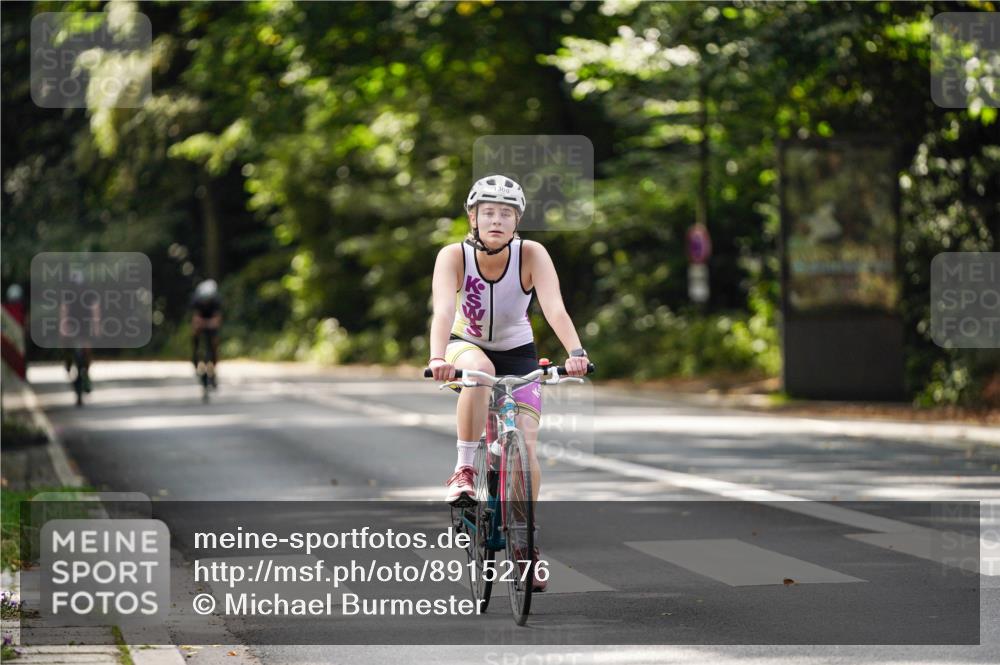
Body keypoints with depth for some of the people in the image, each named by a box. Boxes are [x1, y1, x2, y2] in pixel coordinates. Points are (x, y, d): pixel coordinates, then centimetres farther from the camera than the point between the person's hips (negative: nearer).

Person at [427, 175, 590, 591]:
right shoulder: (454, 256, -23)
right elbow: (443, 311, -38)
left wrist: (575, 352, -52)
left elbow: (554, 308, -35)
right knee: (478, 369, -38)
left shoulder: (531, 255, -22)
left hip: (517, 353, 1)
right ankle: (464, 470, -28)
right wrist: (437, 358, -56)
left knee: (526, 444, -14)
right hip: (467, 346, -1)